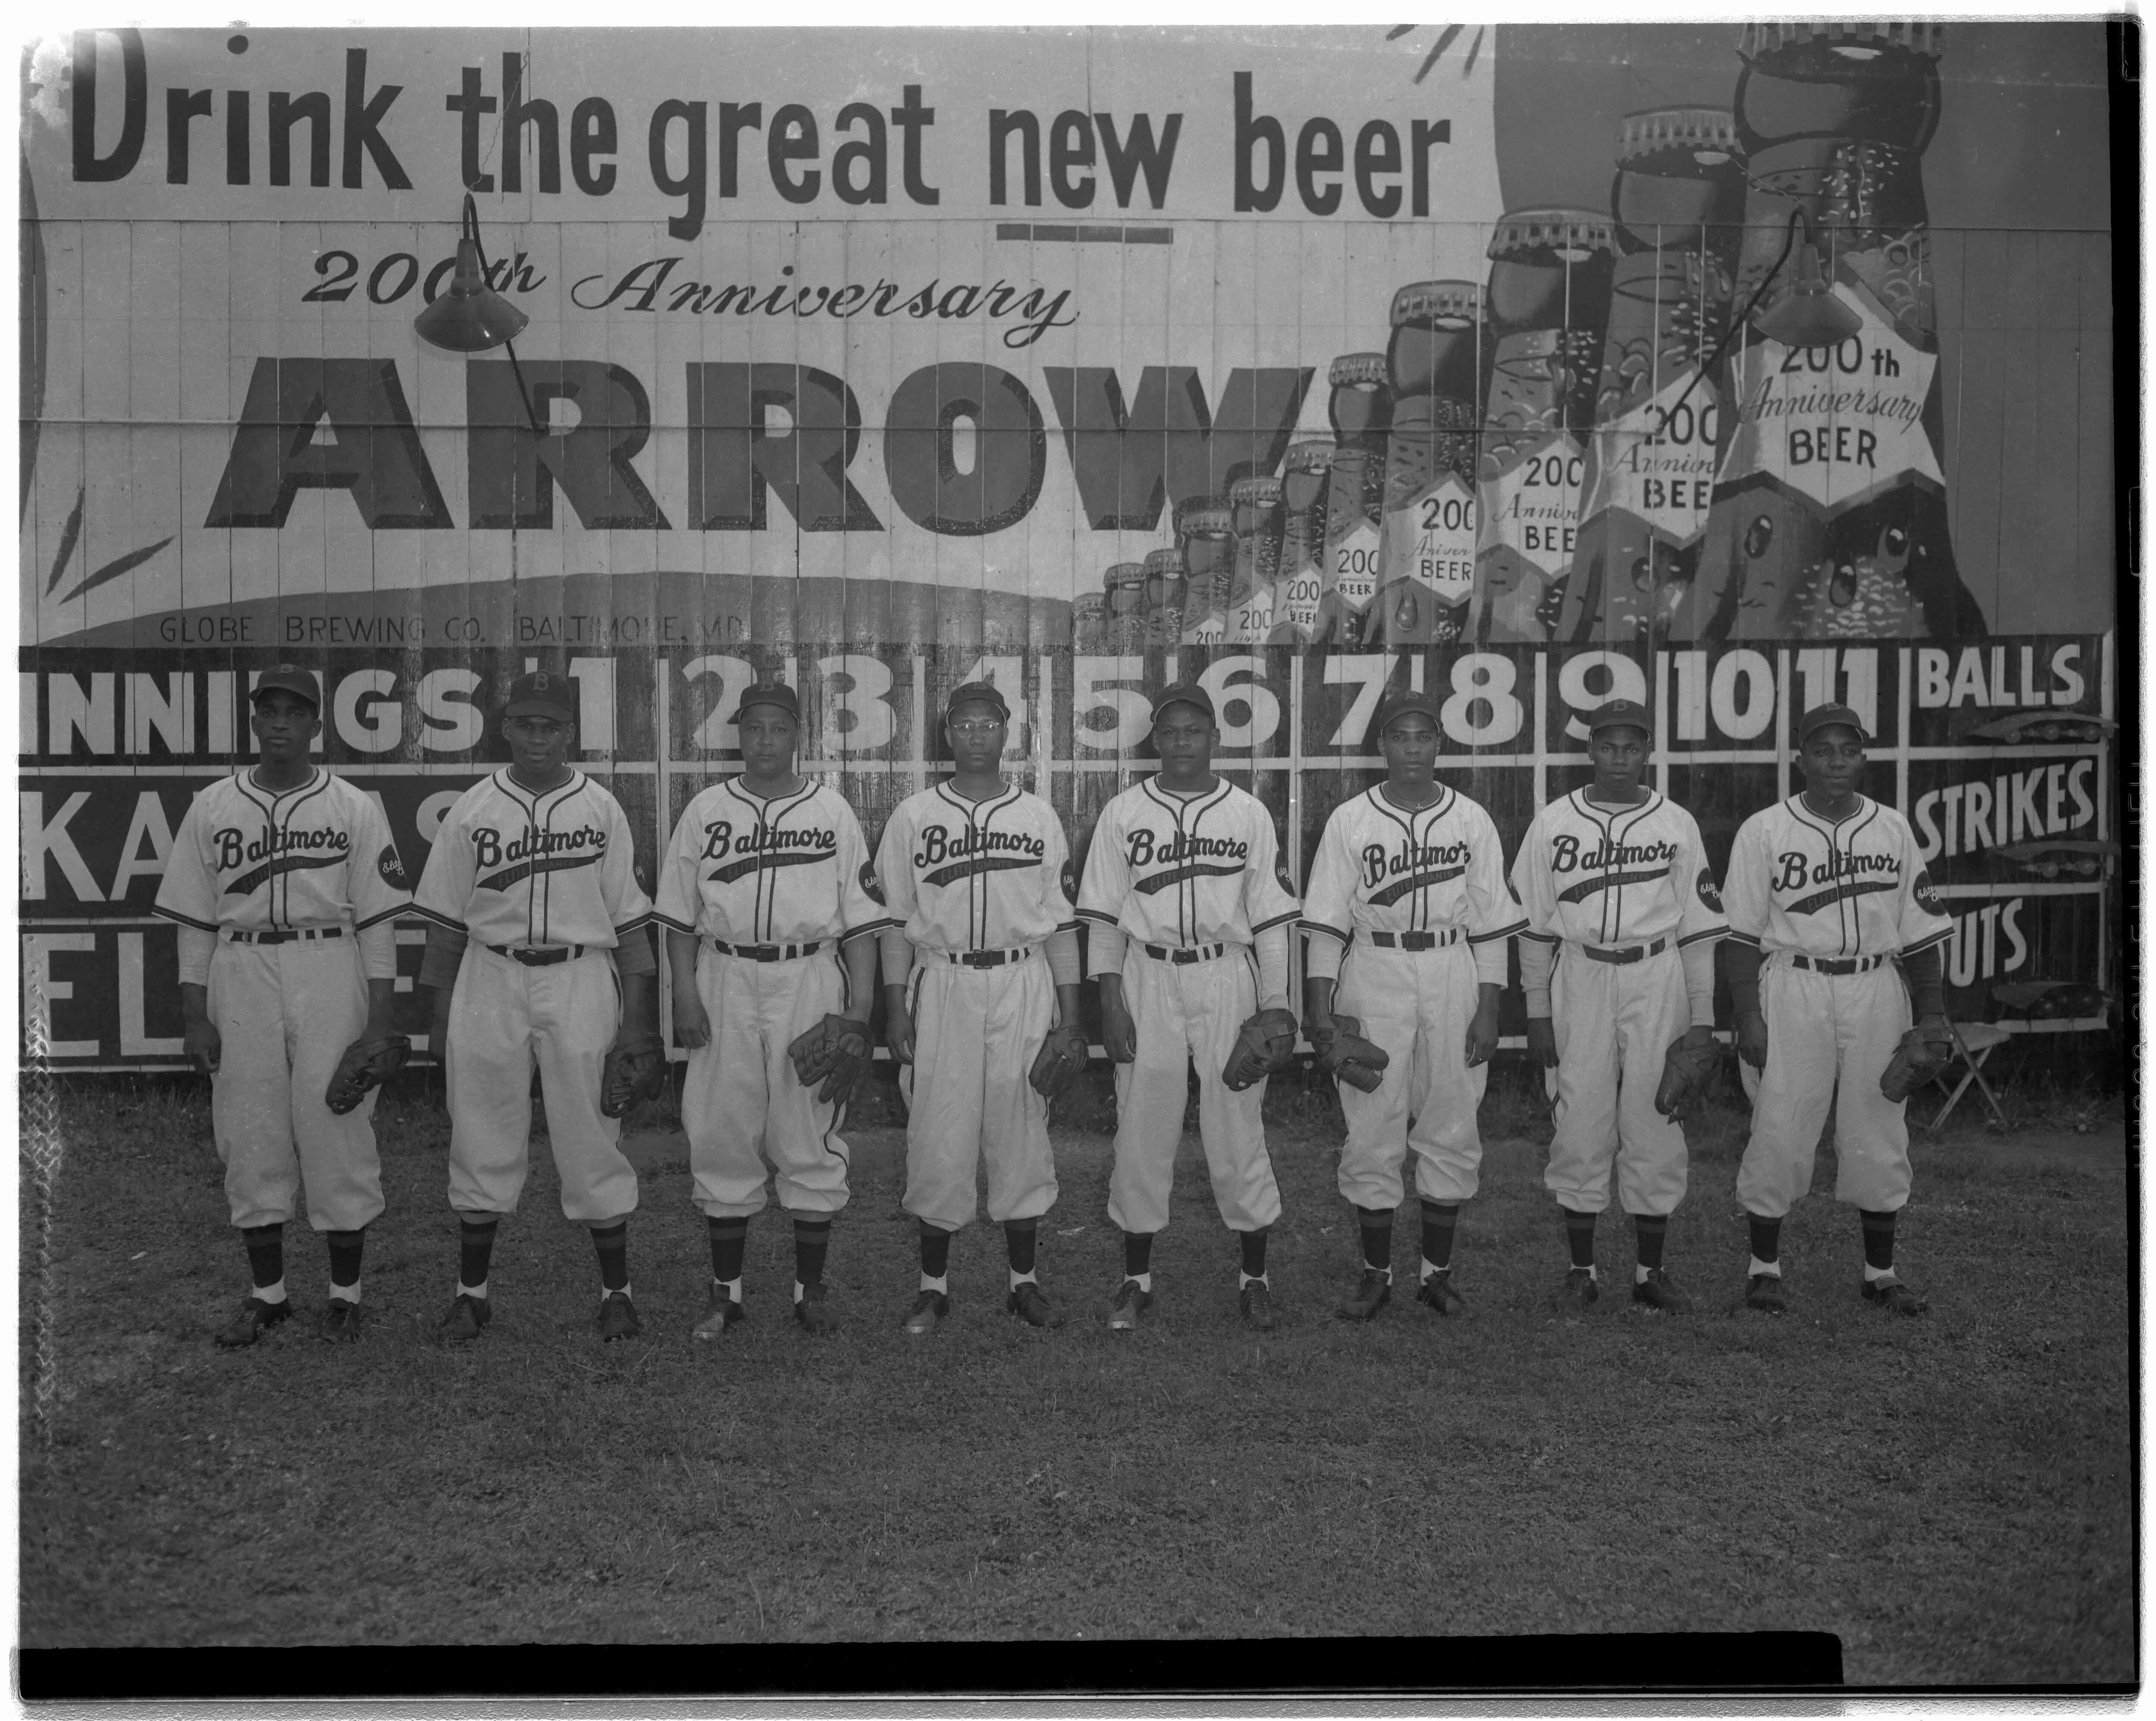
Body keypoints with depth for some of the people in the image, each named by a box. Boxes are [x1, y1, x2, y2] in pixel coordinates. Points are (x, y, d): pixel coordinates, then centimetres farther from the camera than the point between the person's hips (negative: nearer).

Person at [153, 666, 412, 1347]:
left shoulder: (355, 808, 3)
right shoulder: (211, 807, 8)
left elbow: (377, 920, 0)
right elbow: (195, 919, 8)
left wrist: (380, 1018, -5)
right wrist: (194, 1015, 2)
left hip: (330, 976, -2)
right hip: (240, 978, 2)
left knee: (338, 1130, 0)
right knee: (249, 1137, 6)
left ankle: (345, 1292, 13)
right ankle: (267, 1293, 20)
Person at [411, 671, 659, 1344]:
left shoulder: (602, 809, 3)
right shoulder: (471, 810, 5)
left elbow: (628, 918, 3)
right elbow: (446, 920, 7)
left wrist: (637, 1011, -1)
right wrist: (439, 1011, 4)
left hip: (581, 980, -1)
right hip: (491, 980, 1)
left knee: (592, 1137, 2)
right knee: (482, 1140, 6)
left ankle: (616, 1290, 14)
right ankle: (472, 1290, 20)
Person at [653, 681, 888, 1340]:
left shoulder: (832, 811, 5)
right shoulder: (705, 811, 7)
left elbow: (860, 917, 3)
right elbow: (679, 915, 7)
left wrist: (860, 1006, -4)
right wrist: (684, 997, -3)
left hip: (810, 981, -1)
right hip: (726, 985, 1)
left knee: (812, 1138, 3)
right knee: (721, 1135, 4)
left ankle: (810, 1289, 15)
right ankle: (725, 1292, 16)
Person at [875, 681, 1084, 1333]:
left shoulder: (1039, 816, 8)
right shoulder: (913, 817, 5)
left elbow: (1060, 919, 8)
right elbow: (894, 919, 5)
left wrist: (1070, 1012, 4)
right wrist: (895, 1007, -2)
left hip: (1024, 985, 1)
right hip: (942, 985, -1)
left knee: (1022, 1132, 3)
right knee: (939, 1134, 0)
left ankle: (1025, 1281, 15)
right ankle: (933, 1285, 12)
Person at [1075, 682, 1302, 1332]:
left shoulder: (1249, 813, 5)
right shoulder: (1123, 813, 4)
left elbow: (1270, 919, 4)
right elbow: (1103, 916, 3)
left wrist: (1276, 1006, -1)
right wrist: (1111, 1002, -4)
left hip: (1227, 978, 0)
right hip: (1147, 980, 0)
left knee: (1238, 1127, 2)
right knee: (1142, 1131, 3)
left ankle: (1254, 1276, 16)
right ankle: (1137, 1278, 16)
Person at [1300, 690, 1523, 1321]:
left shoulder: (1472, 820, 5)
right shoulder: (1349, 820, 1)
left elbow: (1491, 923, 5)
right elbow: (1326, 921, 0)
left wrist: (1488, 1009, -1)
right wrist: (1319, 1005, -8)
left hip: (1452, 978, 1)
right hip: (1373, 976, -1)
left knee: (1451, 1128, 4)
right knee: (1372, 1131, 1)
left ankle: (1437, 1272, 17)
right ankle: (1376, 1275, 13)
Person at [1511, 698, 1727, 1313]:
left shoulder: (1677, 824, 4)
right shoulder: (1554, 823, 3)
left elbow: (1698, 924, 4)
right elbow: (1534, 922, 5)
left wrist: (1702, 1018, 1)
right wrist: (1537, 1012, 2)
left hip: (1657, 980, 0)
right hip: (1580, 980, 0)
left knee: (1655, 1122, 2)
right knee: (1582, 1121, 1)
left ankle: (1650, 1271, 13)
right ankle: (1581, 1270, 12)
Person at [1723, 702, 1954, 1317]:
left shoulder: (1893, 829, 9)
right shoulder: (1764, 830, -1)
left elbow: (1920, 927, 11)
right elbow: (1743, 932, -3)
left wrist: (1932, 1013, 5)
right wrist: (1749, 1016, -9)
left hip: (1877, 990, 3)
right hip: (1794, 992, -3)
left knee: (1880, 1133, 6)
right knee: (1781, 1130, -3)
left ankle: (1881, 1274, 20)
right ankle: (1764, 1268, 12)